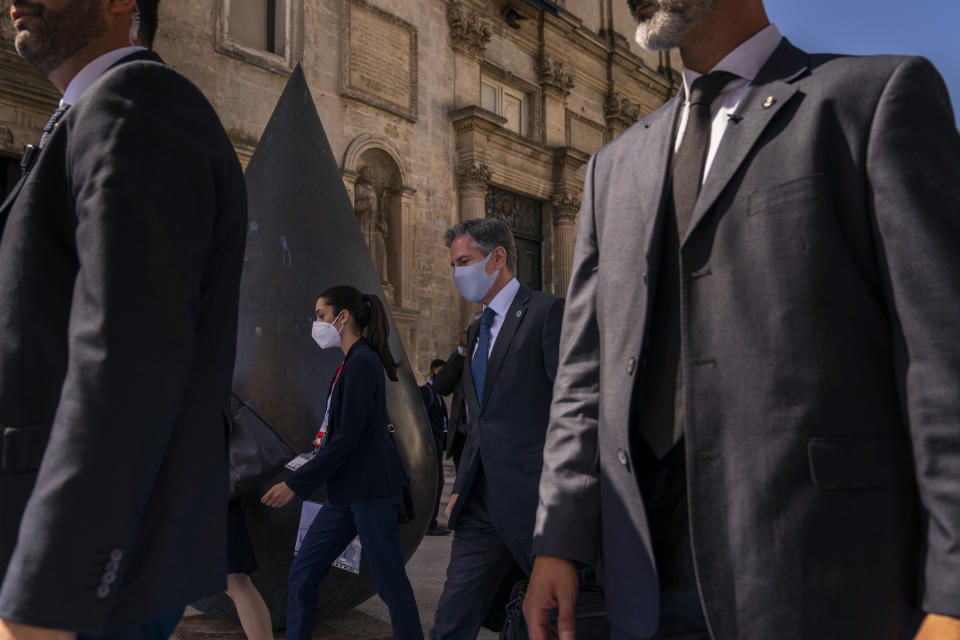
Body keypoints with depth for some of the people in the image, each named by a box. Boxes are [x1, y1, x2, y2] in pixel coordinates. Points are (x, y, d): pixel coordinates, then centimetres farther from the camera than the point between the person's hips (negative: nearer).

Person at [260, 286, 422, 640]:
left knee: (389, 581, 2)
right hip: (348, 491, 10)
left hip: (370, 490, -10)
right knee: (303, 573, 10)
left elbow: (347, 439, -20)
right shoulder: (353, 361, 13)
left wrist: (296, 484, -17)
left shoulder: (362, 362, -16)